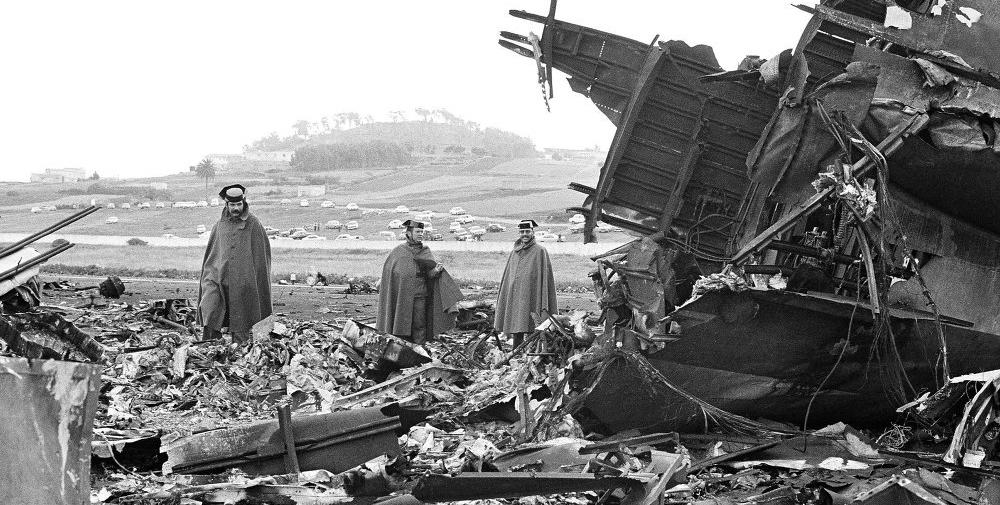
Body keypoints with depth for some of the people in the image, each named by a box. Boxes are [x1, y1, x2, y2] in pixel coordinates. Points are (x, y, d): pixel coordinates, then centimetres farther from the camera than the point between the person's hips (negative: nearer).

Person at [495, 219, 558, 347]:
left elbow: (545, 277, -6)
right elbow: (507, 278, 19)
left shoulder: (540, 252, -1)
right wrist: (502, 302, 12)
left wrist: (544, 307, -13)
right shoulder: (514, 253, 16)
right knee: (516, 334, 7)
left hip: (531, 297, -5)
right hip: (514, 299, 5)